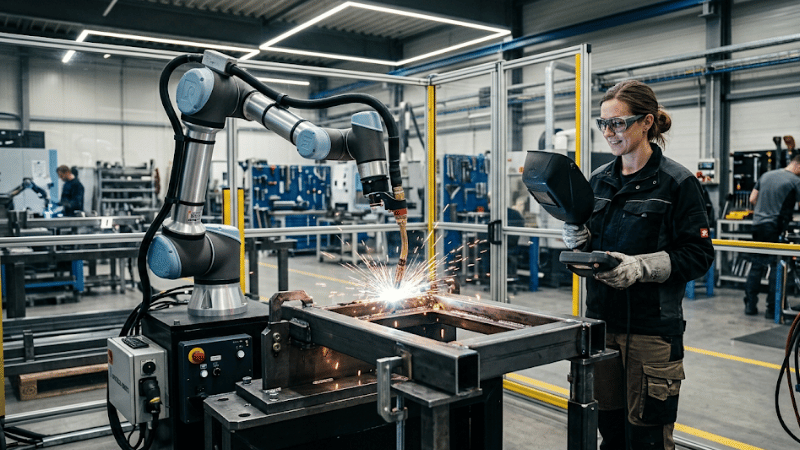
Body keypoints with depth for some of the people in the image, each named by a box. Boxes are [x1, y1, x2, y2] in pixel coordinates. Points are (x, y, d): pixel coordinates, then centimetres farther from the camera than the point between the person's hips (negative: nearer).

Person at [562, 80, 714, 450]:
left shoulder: (677, 182, -7)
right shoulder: (599, 180, 9)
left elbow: (699, 255, -9)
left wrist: (641, 267, -21)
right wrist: (577, 237, -6)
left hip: (652, 325, -5)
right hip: (601, 318, 5)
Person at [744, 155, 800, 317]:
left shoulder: (766, 175, 12)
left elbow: (752, 199, 16)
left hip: (758, 225, 6)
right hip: (776, 229, -6)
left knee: (756, 266, 11)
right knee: (777, 268, 2)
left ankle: (750, 305, 12)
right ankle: (772, 309, 4)